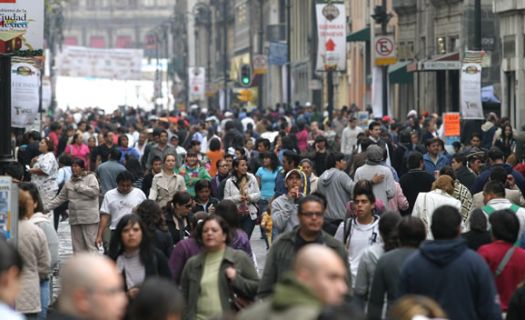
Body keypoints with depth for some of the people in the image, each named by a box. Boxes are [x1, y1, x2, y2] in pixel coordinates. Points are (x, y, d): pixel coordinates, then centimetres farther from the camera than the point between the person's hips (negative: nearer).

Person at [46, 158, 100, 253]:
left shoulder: (90, 178, -1)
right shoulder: (69, 183, 13)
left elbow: (95, 191, -15)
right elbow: (60, 198, 16)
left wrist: (79, 187, -9)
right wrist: (46, 206, 8)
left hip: (89, 218, -5)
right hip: (75, 219, 5)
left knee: (91, 244, -8)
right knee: (78, 246, 8)